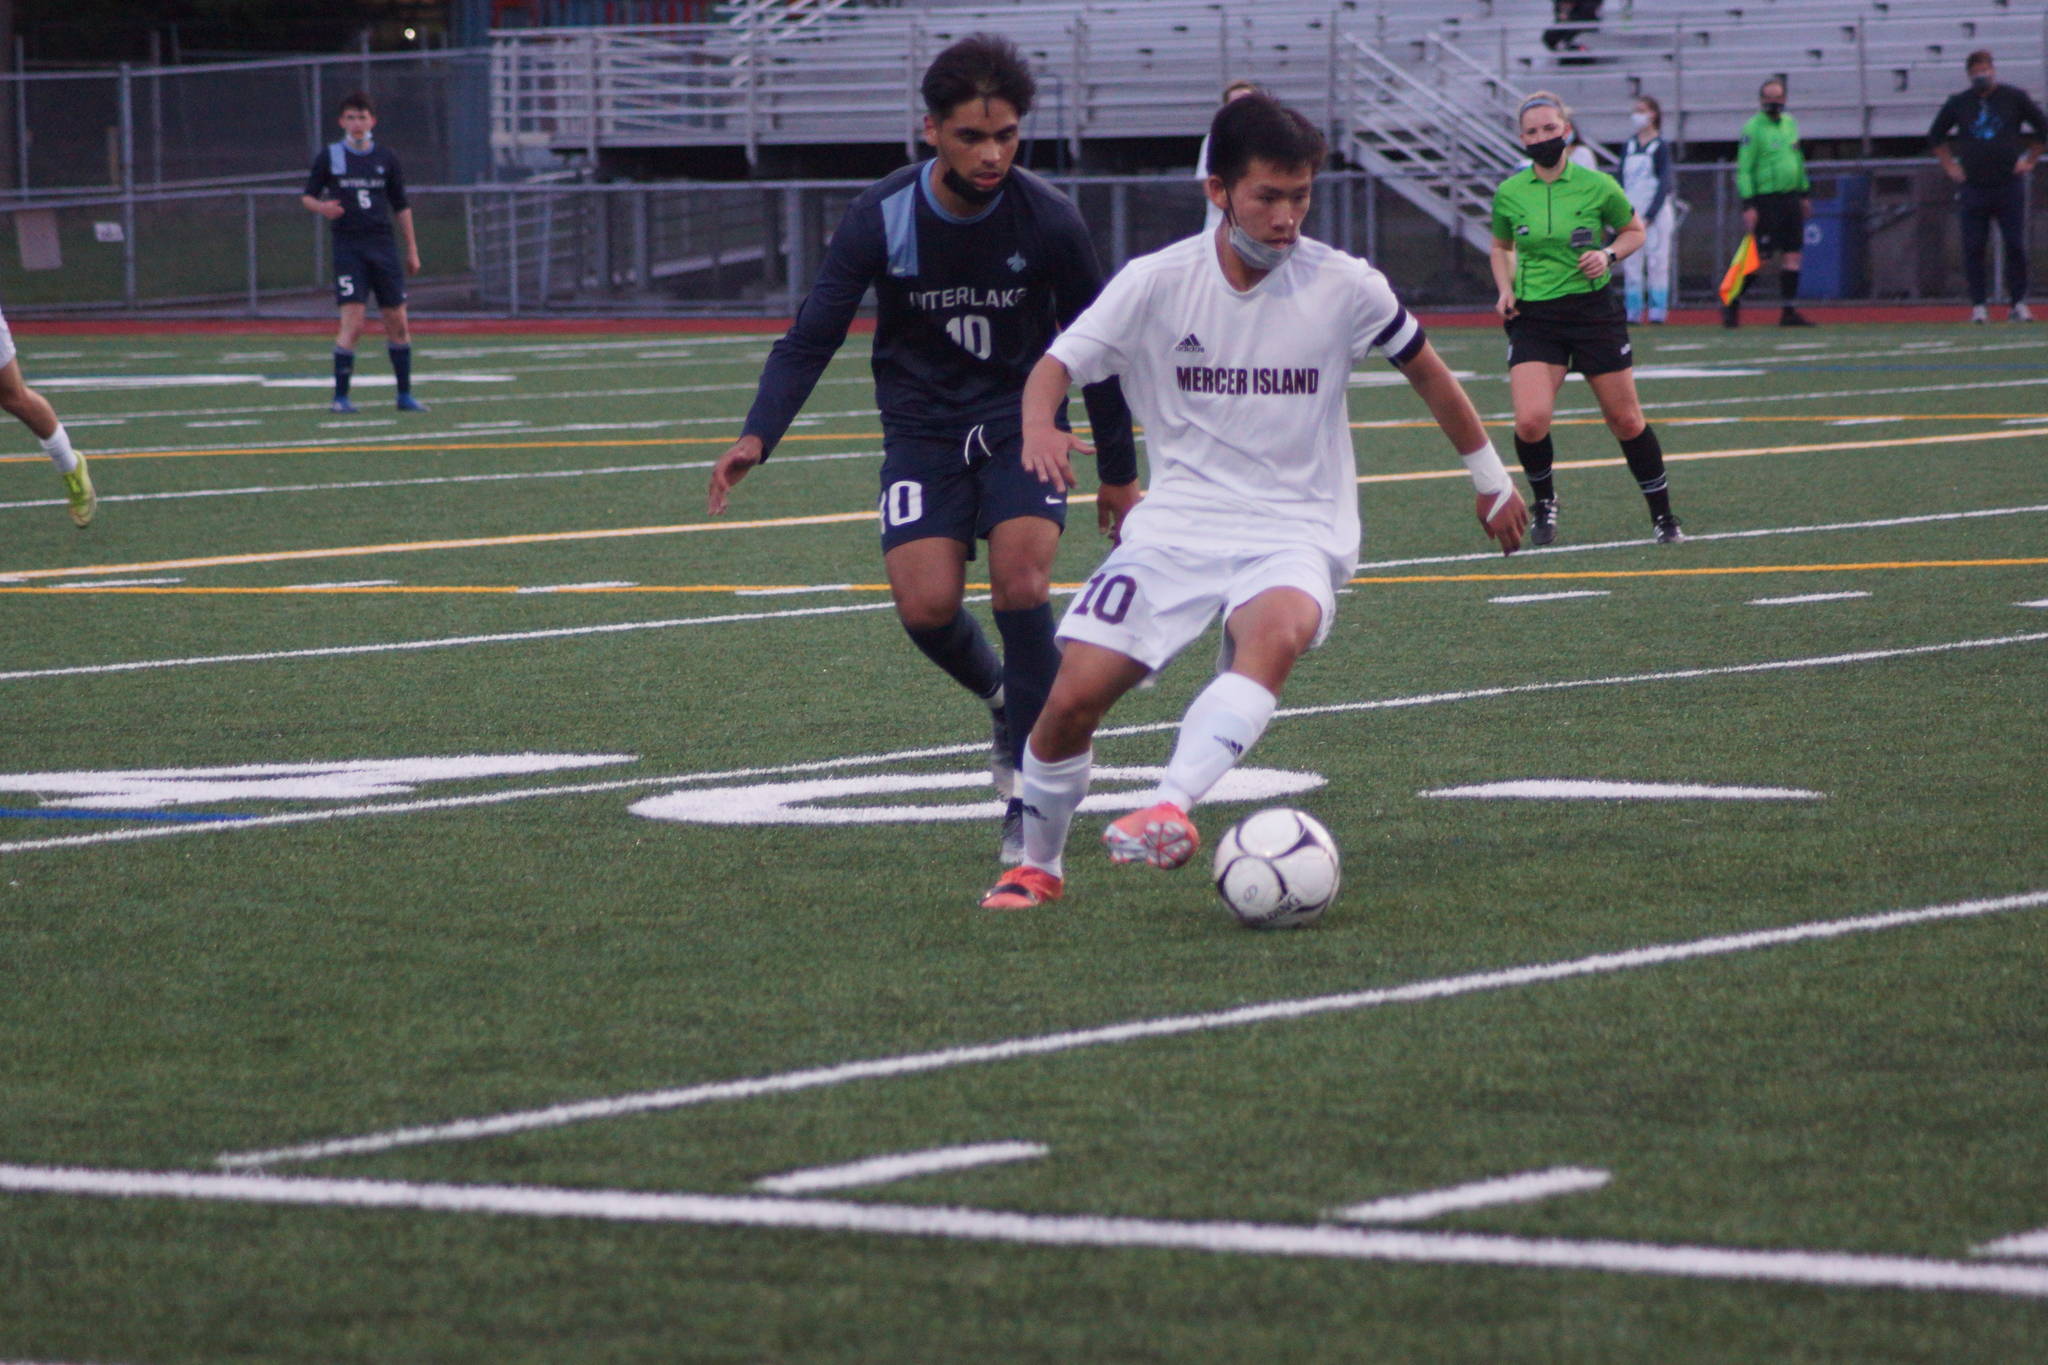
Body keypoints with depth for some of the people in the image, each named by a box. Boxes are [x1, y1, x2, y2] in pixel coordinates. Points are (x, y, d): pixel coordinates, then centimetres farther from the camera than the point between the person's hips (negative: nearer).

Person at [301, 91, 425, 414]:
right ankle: (340, 396, -7)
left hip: (384, 245, 3)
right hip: (348, 248, -3)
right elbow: (307, 196, 6)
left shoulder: (386, 158, 9)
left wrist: (411, 249, 13)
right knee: (352, 323, -13)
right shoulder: (329, 156, 2)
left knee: (398, 323, 4)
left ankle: (405, 395, 15)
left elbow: (401, 206, 15)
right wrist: (321, 207, -18)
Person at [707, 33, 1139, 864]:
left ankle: (1031, 798, -8)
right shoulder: (880, 219, -13)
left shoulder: (1047, 220, -12)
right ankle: (1006, 699, 19)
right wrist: (757, 437, -25)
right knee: (926, 605, -17)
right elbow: (812, 337, -9)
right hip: (922, 430, 1)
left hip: (1020, 423, -1)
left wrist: (1119, 473, 9)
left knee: (1022, 585, -21)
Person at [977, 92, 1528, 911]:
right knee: (1073, 698, -11)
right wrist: (1039, 427, -27)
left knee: (1276, 634, -37)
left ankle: (1171, 811, -51)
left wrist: (1492, 482, 21)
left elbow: (1427, 372, 12)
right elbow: (1057, 365, -3)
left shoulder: (1344, 288, -3)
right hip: (1176, 527, 1)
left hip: (1296, 533, -1)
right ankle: (1038, 867, 15)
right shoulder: (1156, 283, -3)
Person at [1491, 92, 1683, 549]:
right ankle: (1543, 502, 10)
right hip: (1534, 318, 1)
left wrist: (1609, 254, -9)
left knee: (1626, 421, 5)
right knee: (1531, 421, -18)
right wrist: (1505, 288, 1)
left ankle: (1663, 516, 23)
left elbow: (1634, 231, 11)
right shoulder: (1509, 194, 1)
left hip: (1594, 310, -1)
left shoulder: (1597, 186, -4)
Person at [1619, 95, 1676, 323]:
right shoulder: (1628, 147, 12)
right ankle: (1633, 311, 4)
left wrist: (1649, 216, -14)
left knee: (1657, 261, -4)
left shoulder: (1660, 148, -3)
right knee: (1631, 263, 1)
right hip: (1631, 214, 5)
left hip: (1656, 211, -5)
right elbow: (1621, 183, 13)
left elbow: (1664, 185, -7)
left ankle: (1658, 310, -2)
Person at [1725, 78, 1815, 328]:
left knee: (1792, 255, 4)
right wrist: (1748, 204, -17)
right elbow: (1743, 169, -11)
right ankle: (1731, 304, 7)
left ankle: (1789, 311, 8)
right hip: (1766, 200, -7)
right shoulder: (1753, 128, -9)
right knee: (1760, 256, -7)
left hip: (1791, 198, 7)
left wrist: (1804, 193, 23)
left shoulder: (1789, 123, 13)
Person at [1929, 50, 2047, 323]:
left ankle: (2018, 303, 4)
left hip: (2009, 186, -1)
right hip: (1972, 186, 1)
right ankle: (1978, 306, 3)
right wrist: (1950, 167, 10)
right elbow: (1935, 136, 19)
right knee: (1973, 248, -2)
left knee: (2015, 246, -3)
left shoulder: (2014, 98, 4)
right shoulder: (1958, 103, 8)